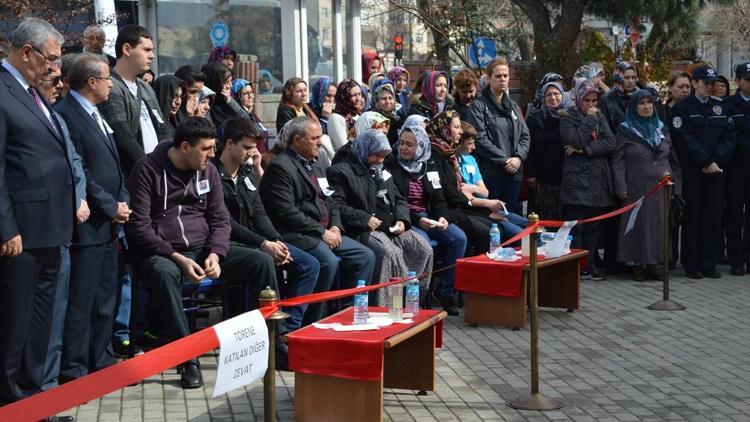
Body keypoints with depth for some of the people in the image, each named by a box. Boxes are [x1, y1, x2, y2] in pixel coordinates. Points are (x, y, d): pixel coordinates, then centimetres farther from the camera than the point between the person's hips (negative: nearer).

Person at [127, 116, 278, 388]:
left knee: (262, 261, -14)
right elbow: (139, 226, -11)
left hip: (204, 249, 5)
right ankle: (188, 358, -33)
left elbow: (220, 219, 10)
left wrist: (215, 254, -10)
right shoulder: (148, 169, -7)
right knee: (163, 273, -41)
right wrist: (177, 257, -21)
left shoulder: (208, 171, 9)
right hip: (161, 252, -5)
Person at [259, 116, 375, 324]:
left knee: (365, 256, -4)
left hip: (325, 232, 9)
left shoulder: (313, 165, 21)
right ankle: (309, 323, -18)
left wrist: (335, 227, 1)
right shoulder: (280, 167, -9)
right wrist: (322, 232, -16)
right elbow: (286, 212, -18)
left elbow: (329, 202, 22)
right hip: (297, 236, -9)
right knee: (328, 261, -31)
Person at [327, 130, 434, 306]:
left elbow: (399, 199, 28)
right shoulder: (340, 172, 1)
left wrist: (402, 220, 6)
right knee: (389, 252, -34)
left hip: (392, 228, 7)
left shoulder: (381, 172, 26)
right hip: (363, 231, -7)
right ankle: (382, 306, -27)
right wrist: (365, 219, -17)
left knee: (424, 249, -13)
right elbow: (337, 205, -10)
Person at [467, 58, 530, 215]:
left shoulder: (513, 106, 18)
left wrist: (518, 157, -7)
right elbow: (480, 139, -12)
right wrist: (504, 160, -14)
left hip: (514, 172, 6)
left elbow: (525, 136, 12)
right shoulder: (479, 105, -2)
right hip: (490, 171, -6)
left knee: (512, 213, 7)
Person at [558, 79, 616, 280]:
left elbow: (610, 143, -1)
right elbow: (575, 141, -16)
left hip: (598, 179, 5)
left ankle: (590, 265, 14)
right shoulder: (568, 117, 1)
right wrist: (589, 120, -10)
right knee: (575, 226, -5)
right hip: (576, 179, -5)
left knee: (593, 226, 7)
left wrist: (585, 150, -11)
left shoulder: (600, 117, 14)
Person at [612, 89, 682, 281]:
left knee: (659, 224, 3)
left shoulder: (662, 129, 12)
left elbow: (674, 159, 14)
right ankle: (637, 265, 7)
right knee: (638, 224, -2)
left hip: (661, 188, 4)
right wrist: (621, 187, -12)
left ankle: (653, 264, 12)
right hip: (637, 189, -4)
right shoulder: (625, 130, 1)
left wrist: (676, 186, 8)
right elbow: (617, 160, -4)